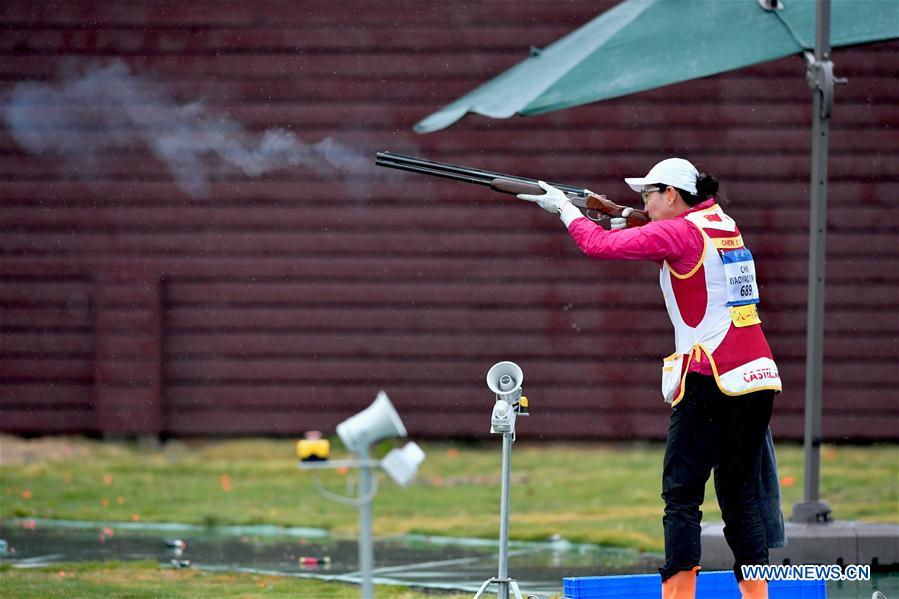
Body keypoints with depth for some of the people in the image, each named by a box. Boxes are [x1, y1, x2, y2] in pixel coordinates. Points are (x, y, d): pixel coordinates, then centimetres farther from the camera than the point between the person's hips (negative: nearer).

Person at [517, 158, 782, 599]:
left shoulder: (677, 232, -7)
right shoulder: (723, 224, 15)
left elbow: (599, 245, -5)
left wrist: (564, 208, 9)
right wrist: (629, 226, 18)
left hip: (710, 381, -8)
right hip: (759, 378, 8)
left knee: (681, 495, -5)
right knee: (740, 495, 13)